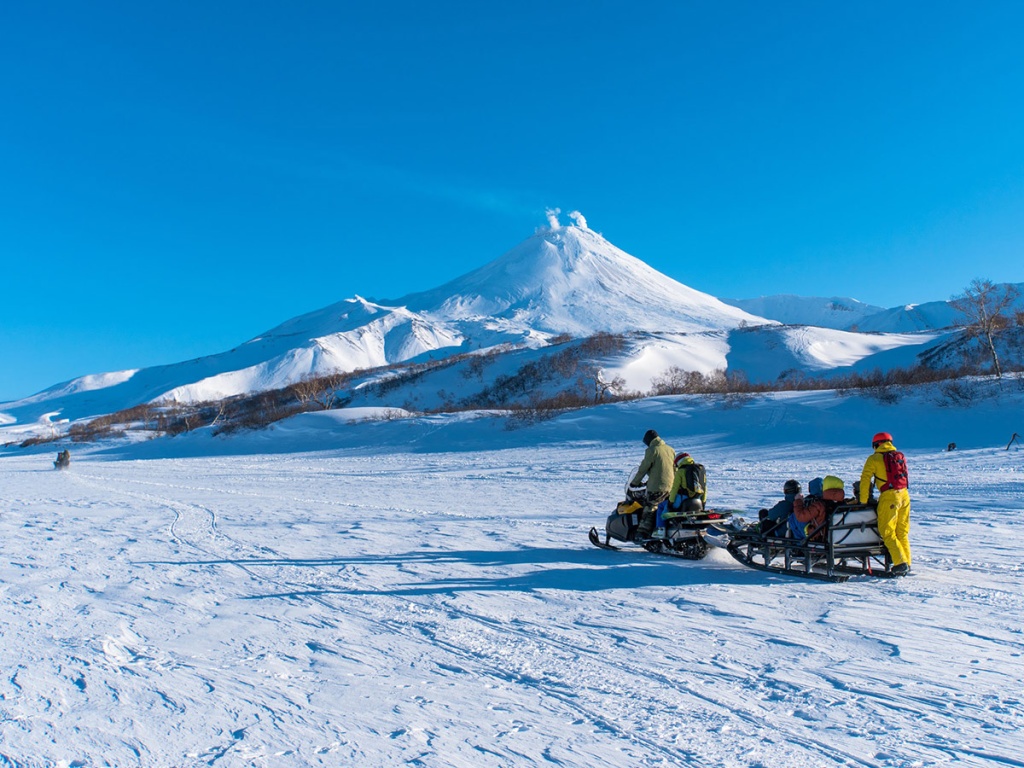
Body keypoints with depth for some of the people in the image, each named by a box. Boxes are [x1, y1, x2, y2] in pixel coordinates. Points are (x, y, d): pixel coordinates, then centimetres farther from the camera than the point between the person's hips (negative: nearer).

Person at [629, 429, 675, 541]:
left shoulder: (651, 451, -7)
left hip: (656, 488, -7)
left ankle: (642, 533, -9)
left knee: (649, 509, -4)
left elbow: (643, 468, -5)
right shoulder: (670, 450, 13)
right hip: (672, 487, 7)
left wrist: (635, 482, 8)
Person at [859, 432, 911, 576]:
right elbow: (903, 476, 19)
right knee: (903, 533, 14)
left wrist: (863, 502, 0)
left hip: (889, 496, -6)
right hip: (905, 495, 6)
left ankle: (901, 563, -9)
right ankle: (906, 564, 16)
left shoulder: (874, 459, -1)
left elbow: (865, 480, -4)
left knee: (888, 533, -1)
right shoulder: (900, 456, 15)